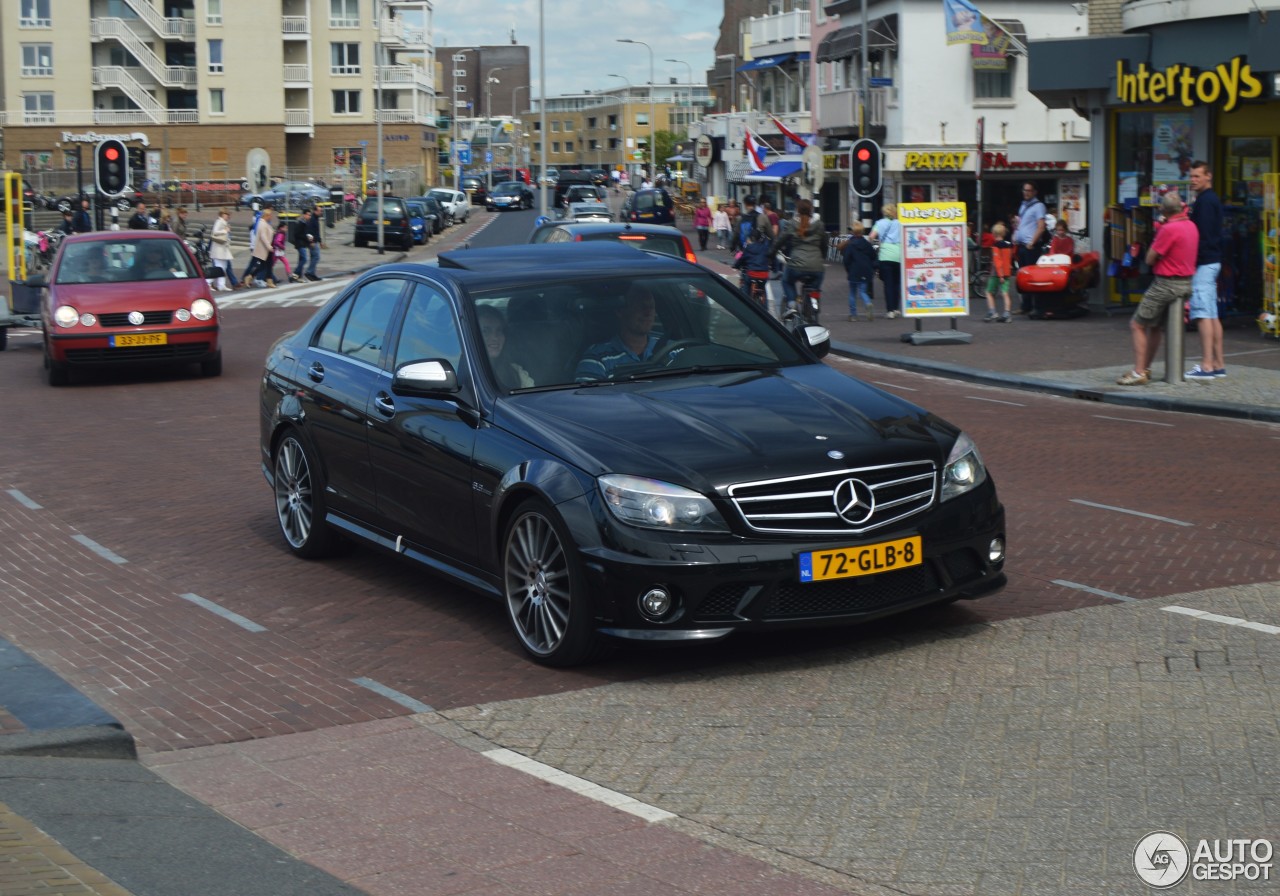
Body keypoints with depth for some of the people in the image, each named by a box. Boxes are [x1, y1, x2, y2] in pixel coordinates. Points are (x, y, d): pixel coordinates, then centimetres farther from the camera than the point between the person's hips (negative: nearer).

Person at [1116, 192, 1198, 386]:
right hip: (1186, 283, 9)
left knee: (1137, 326, -3)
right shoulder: (1191, 226, 8)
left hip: (1166, 283, -9)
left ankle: (1139, 373, -8)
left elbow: (1150, 259, -13)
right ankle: (1145, 369, 26)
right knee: (1154, 326, 21)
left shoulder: (1169, 229, -20)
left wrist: (1157, 231, -3)